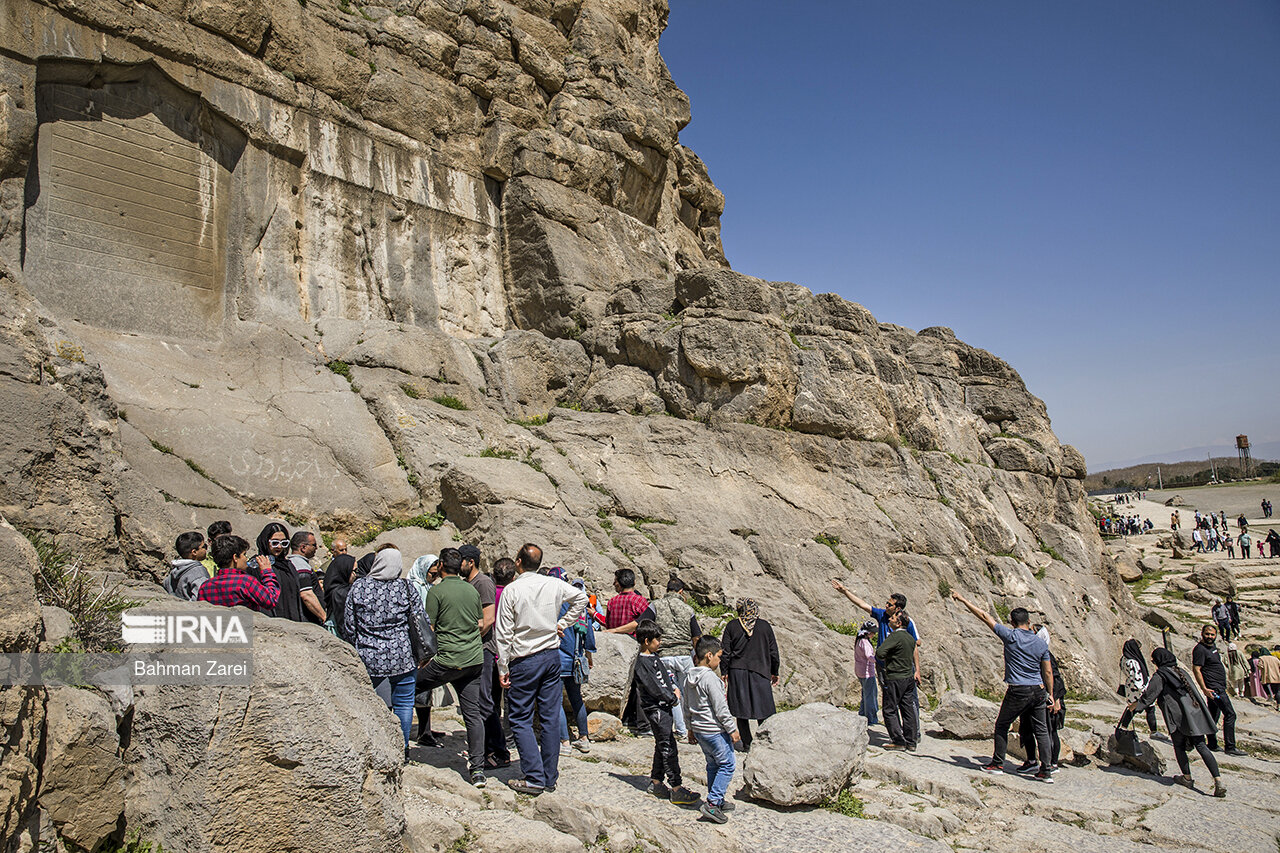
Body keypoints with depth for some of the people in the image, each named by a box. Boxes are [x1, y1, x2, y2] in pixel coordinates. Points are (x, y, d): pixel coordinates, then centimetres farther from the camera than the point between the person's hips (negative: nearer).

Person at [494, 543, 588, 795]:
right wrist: (562, 624, 16)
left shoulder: (512, 590, -11)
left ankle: (535, 778, -1)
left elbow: (504, 633, -9)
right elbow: (581, 598, 15)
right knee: (550, 717, 9)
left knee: (520, 719, 5)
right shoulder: (553, 585, 1)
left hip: (524, 661, -4)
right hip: (552, 656, 4)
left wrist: (503, 668, -3)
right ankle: (550, 777, 15)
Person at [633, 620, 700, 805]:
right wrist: (673, 699, -9)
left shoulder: (653, 657, 13)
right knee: (669, 748, -8)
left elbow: (665, 675, 22)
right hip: (655, 708, -10)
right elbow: (654, 687, -20)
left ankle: (655, 784, 25)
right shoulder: (642, 663, -17)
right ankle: (676, 789, -4)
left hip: (664, 706, 10)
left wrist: (674, 688, 5)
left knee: (662, 746, 15)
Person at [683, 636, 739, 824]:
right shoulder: (710, 678, -21)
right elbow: (721, 708, -20)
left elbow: (687, 706, 16)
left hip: (698, 730, 9)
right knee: (727, 765, 0)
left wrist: (690, 728, 24)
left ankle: (717, 802, 27)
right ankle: (712, 803, -5)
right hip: (714, 730, -9)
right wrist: (732, 729, -10)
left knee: (713, 765, 19)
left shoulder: (691, 678, 7)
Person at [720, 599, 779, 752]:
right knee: (765, 710, 8)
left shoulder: (732, 625, -2)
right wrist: (774, 673, 15)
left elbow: (725, 651, -2)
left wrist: (725, 672, 7)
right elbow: (773, 651, 5)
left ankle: (746, 744, 13)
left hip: (737, 672, 1)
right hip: (760, 671, 0)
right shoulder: (765, 626, 0)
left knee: (741, 711, 9)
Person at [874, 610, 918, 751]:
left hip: (895, 678, -8)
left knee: (890, 710, 1)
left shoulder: (895, 636, -18)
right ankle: (911, 741, 16)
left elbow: (880, 653, -24)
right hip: (909, 677, 8)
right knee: (908, 709, 12)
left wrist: (879, 647, -3)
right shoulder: (910, 637, 9)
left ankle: (898, 740, 1)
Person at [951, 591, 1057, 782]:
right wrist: (1051, 695, 16)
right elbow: (1048, 672, 8)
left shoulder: (1011, 636, -9)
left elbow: (985, 617, -7)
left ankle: (998, 764, 15)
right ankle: (1047, 771, 8)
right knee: (1041, 731, 10)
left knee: (1002, 725, 11)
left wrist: (963, 599, -2)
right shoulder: (1041, 643, 4)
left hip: (1017, 692, -4)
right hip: (1038, 691, 4)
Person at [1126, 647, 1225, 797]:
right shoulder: (1179, 671, 16)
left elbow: (1150, 694, -2)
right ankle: (1218, 781, -6)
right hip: (1195, 712, 6)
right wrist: (1161, 700, 45)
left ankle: (1187, 777, 17)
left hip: (1178, 716, -6)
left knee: (1179, 746, 11)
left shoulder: (1160, 675, -5)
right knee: (1201, 746, 2)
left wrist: (1136, 704, 15)